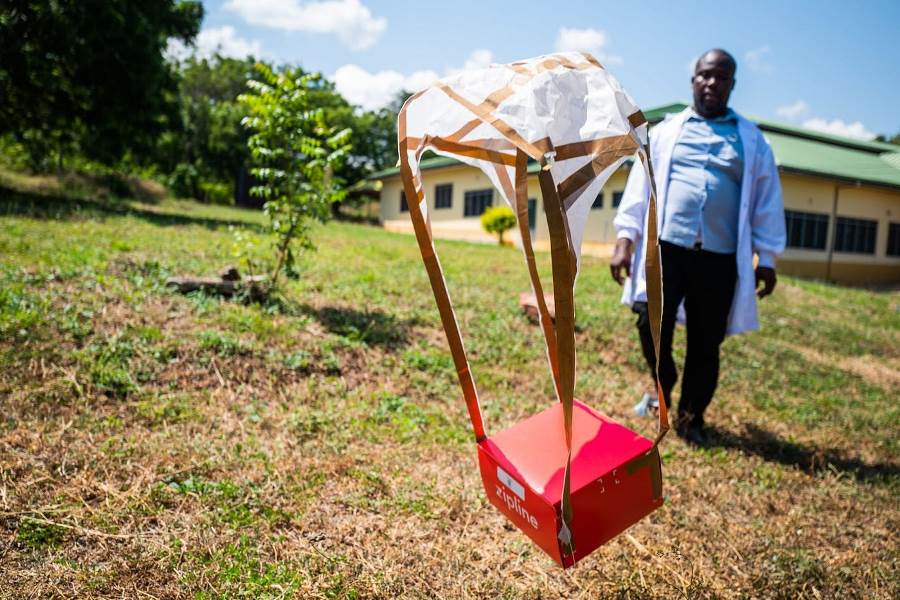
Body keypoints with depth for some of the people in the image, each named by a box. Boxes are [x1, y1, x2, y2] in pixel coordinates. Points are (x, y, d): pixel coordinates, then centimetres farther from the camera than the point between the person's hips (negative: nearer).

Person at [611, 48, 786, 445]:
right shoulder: (665, 131, 11)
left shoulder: (752, 140, 12)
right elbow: (639, 186, 6)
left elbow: (767, 201, 12)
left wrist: (766, 258, 7)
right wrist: (625, 240, -3)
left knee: (706, 343, 6)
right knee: (652, 325, -12)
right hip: (666, 248, -1)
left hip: (720, 258, 1)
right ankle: (663, 386, 20)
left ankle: (692, 416, 26)